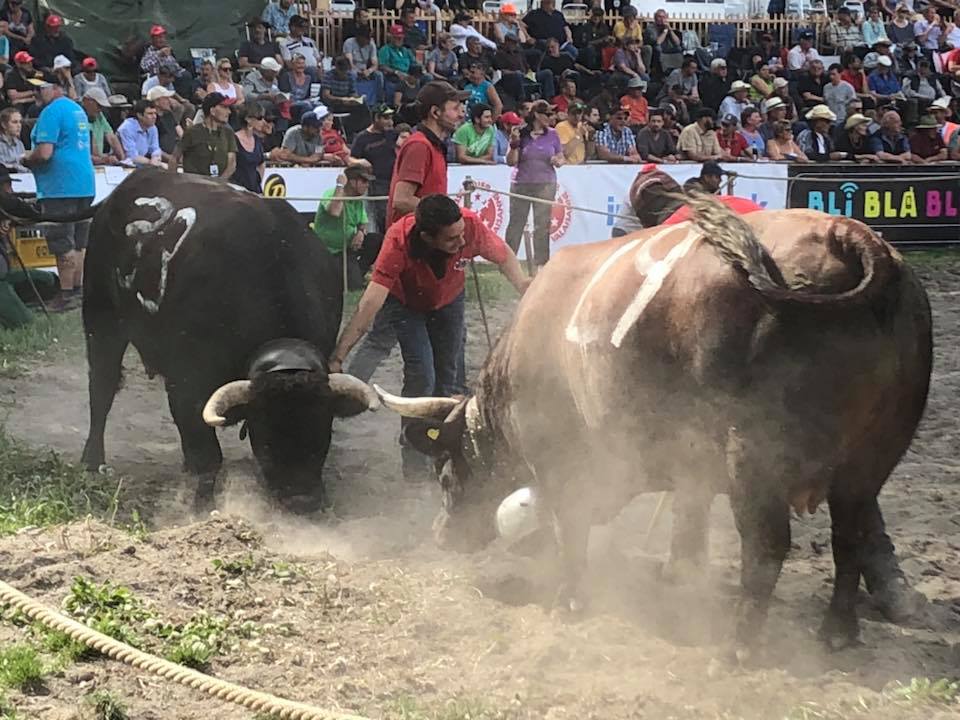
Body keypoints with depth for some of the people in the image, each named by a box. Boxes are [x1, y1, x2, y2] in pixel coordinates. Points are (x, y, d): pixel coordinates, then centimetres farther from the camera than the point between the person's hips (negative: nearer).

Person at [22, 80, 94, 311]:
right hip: (85, 185, 9)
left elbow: (44, 152, -21)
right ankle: (78, 289, 18)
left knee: (62, 244, -4)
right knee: (79, 243, 13)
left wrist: (27, 158, -1)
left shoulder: (52, 112, -13)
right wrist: (33, 157, 23)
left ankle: (67, 295, -2)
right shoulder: (78, 110, 16)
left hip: (60, 186, -9)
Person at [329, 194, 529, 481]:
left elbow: (503, 254, -13)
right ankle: (413, 459, -2)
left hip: (449, 300, 3)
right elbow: (371, 303, -46)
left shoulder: (471, 226, -36)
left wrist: (521, 284, -33)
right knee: (421, 376, -16)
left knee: (448, 377, 8)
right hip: (405, 303, -3)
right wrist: (338, 356, -51)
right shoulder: (399, 241, -43)